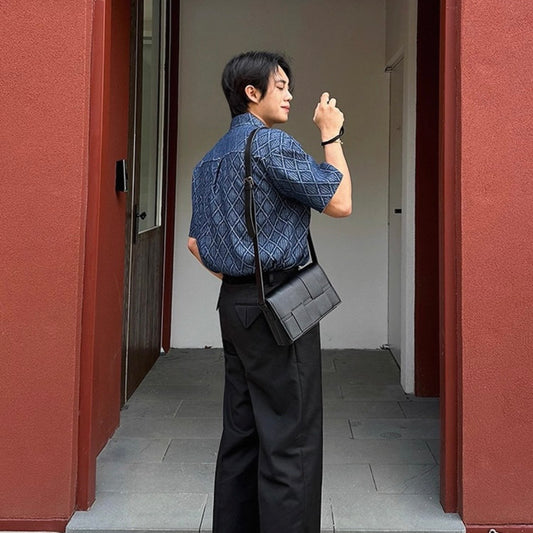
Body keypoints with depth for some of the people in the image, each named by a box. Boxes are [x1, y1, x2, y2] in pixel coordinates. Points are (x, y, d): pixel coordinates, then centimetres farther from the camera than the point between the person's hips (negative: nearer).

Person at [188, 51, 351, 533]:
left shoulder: (212, 158, 18)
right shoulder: (270, 142, -10)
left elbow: (196, 243, 20)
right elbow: (340, 202, -10)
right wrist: (331, 135, 0)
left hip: (235, 300, 10)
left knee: (242, 433, 13)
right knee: (291, 439, -5)